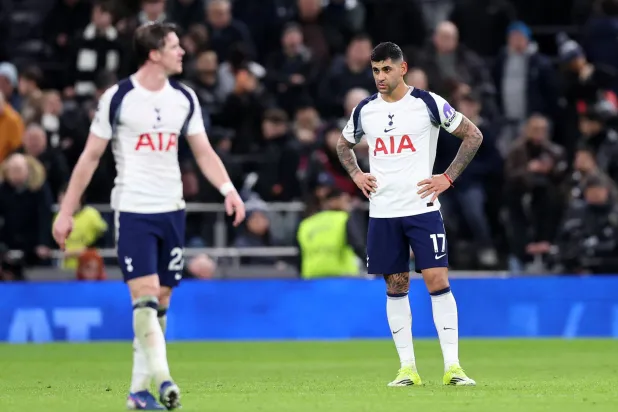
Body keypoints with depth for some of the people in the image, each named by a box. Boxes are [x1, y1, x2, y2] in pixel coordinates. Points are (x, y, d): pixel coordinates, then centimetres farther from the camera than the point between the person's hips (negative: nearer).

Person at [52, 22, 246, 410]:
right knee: (145, 295, -17)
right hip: (132, 210, -5)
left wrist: (228, 188, -7)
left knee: (161, 302, 6)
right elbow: (91, 157, -1)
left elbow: (204, 152, 11)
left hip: (171, 210, 5)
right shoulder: (118, 98, -6)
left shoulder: (184, 98, 7)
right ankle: (162, 378, -23)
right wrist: (67, 212, -1)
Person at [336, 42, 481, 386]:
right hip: (382, 213, 4)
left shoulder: (428, 103, -4)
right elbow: (344, 145, 26)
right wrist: (356, 175, 8)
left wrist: (448, 178, -5)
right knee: (396, 287, 5)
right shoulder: (365, 110, 7)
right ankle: (408, 368, 10)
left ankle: (453, 366, -8)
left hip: (422, 208, -4)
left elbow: (473, 136, 2)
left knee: (438, 282, -9)